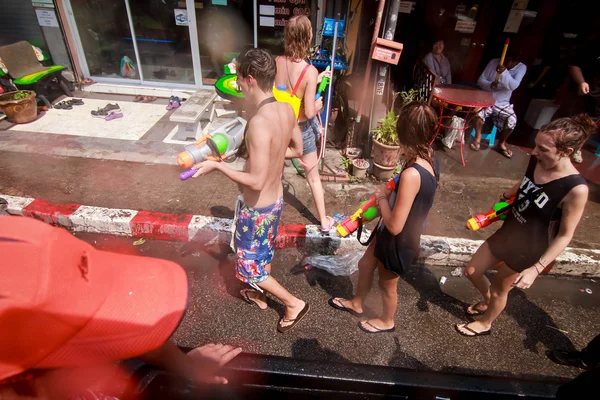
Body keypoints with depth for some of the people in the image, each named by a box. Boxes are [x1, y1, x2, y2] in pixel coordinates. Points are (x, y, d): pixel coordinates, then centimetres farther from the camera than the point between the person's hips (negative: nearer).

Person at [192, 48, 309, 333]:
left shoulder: (259, 123, -32)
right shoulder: (287, 110, -6)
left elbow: (256, 182, -31)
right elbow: (297, 150, 9)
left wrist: (217, 166, -20)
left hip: (258, 208, -8)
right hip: (276, 199, 8)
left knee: (250, 264, 15)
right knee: (264, 252, 28)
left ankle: (294, 304, 27)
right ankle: (259, 294, 52)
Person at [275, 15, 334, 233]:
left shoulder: (277, 62, -9)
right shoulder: (310, 71, -24)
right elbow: (309, 112, -23)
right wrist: (318, 105, -2)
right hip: (301, 130, -4)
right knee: (313, 177, 14)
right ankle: (324, 221, 30)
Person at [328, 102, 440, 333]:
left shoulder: (411, 175, -37)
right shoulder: (430, 159, -8)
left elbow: (394, 225, -31)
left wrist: (382, 197, -17)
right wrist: (390, 194, -3)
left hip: (398, 242, -8)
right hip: (405, 235, 8)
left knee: (387, 284, 21)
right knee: (365, 265, 28)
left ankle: (387, 321, 53)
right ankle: (357, 304, 55)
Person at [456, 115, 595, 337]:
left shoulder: (575, 189, -29)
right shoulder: (536, 161, -13)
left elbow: (564, 235, -20)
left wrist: (536, 269, -23)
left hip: (528, 250, -6)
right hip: (506, 233, 6)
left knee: (498, 289, 16)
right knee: (472, 271, 17)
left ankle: (485, 324, 47)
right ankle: (487, 301, 49)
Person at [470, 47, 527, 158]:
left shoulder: (521, 68, -8)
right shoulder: (494, 62, -6)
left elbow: (513, 86, -23)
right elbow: (480, 80, -3)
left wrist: (504, 72, -38)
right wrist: (490, 85, -25)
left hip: (503, 103, 0)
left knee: (512, 120, -23)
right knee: (478, 112, -32)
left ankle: (501, 144, 4)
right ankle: (478, 137, -5)